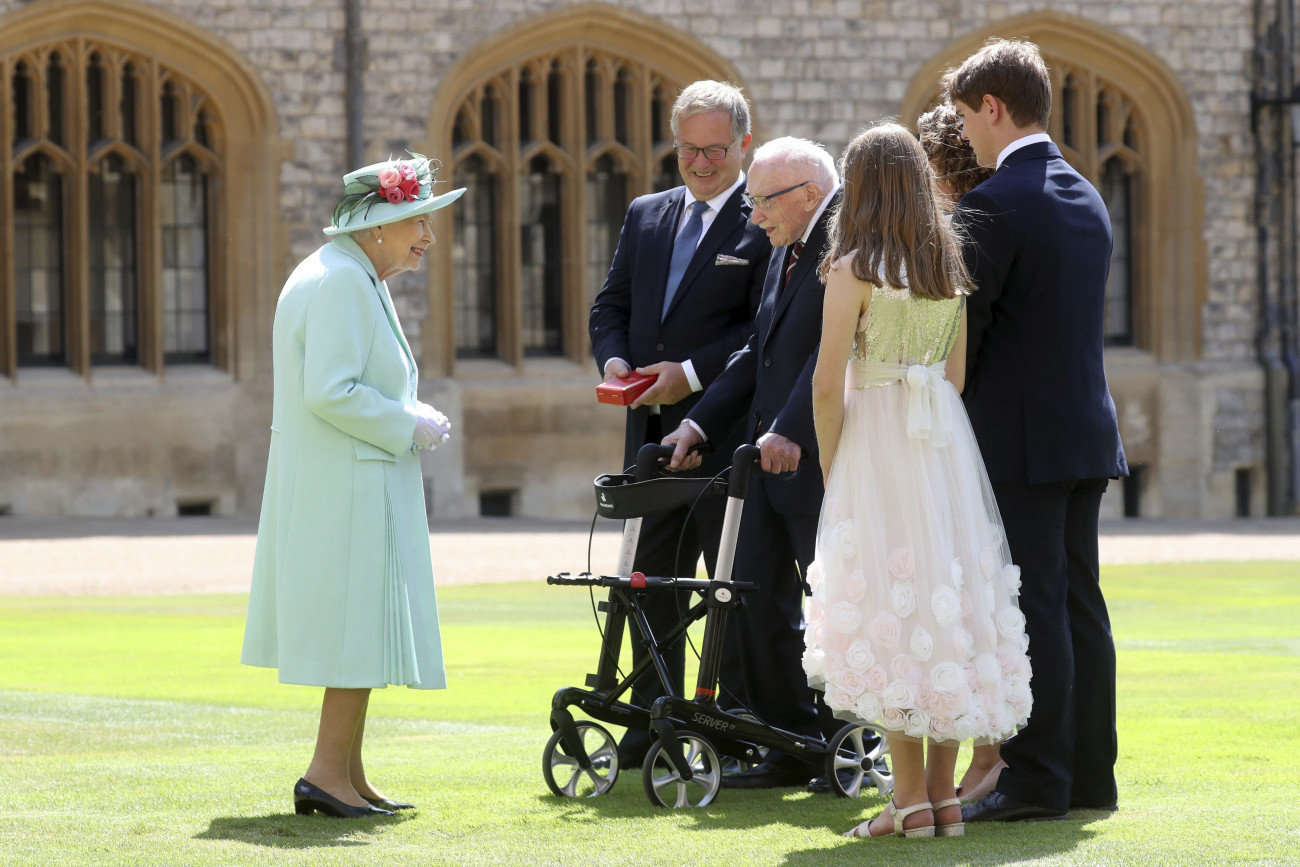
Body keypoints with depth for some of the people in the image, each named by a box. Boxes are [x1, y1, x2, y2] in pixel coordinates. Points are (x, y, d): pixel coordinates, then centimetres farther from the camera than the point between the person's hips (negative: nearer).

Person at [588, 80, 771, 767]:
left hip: (728, 434, -6)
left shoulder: (767, 224, -6)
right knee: (653, 585, 10)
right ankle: (651, 727, 16)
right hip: (653, 431, 6)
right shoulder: (646, 216, 16)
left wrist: (690, 373, -19)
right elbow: (611, 305, 17)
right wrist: (614, 359, -4)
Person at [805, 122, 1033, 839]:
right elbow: (957, 374, 12)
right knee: (947, 599, 8)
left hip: (876, 437, -5)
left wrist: (830, 469, 1)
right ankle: (943, 794, 9)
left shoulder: (854, 270, -10)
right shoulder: (949, 268, 8)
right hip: (945, 447, 6)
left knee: (887, 616, -2)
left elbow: (827, 388, -11)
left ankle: (911, 797, -5)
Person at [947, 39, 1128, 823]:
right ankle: (1090, 774, 13)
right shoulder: (1087, 200, 12)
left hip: (1020, 438, -8)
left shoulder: (994, 206, -14)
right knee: (1079, 604, 10)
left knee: (1031, 608, -6)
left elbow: (961, 327, -13)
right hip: (1087, 430, 8)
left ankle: (1037, 779, -5)